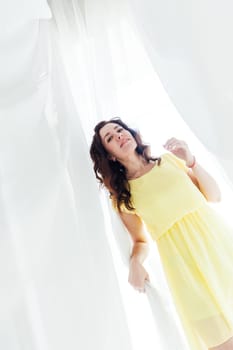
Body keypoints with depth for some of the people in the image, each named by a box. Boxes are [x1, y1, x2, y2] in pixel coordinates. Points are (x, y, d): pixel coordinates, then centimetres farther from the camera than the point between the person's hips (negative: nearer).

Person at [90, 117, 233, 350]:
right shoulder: (122, 197, 2)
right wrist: (135, 262, -12)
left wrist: (191, 161, -7)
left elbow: (214, 196, 6)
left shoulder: (169, 159, 7)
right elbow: (141, 241, 9)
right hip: (186, 268, -2)